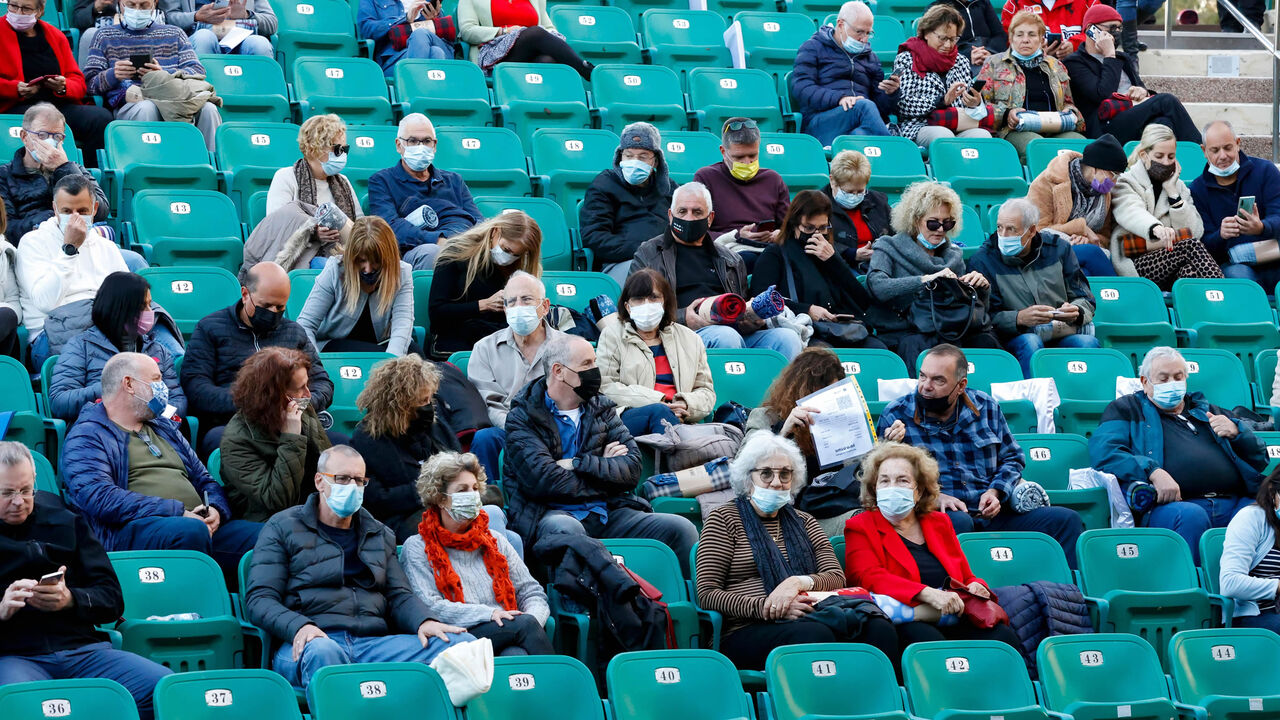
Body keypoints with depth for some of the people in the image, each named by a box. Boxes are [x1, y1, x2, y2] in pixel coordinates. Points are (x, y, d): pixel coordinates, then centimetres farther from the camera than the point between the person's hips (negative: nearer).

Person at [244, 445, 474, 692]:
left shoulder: (381, 535, 28)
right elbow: (259, 599, 4)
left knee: (460, 642, -21)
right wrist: (298, 626, -18)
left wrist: (423, 622, -4)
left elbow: (399, 595, 22)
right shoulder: (283, 528, 14)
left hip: (374, 642, 4)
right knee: (322, 652, -43)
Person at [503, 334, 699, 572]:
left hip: (607, 513, 5)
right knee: (565, 529, -41)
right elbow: (543, 480, -12)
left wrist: (577, 464, -8)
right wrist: (602, 467, 0)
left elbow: (632, 468, 6)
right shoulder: (524, 416, 3)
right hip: (552, 514, -5)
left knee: (681, 530, -16)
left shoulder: (602, 408, 19)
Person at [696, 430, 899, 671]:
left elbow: (837, 578, 11)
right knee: (814, 634, -38)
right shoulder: (724, 519, 10)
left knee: (879, 628, -28)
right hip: (748, 631, -4)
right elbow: (707, 595, -1)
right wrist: (765, 607, -15)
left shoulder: (803, 521, 25)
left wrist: (799, 582, -11)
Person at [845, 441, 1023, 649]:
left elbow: (966, 576, 28)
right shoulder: (860, 528, 11)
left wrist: (976, 586, 0)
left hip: (953, 622, 4)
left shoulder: (939, 523, 26)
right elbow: (870, 578, -8)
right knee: (929, 640, -40)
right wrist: (928, 594, -23)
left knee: (1003, 636, -27)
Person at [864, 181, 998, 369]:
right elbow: (878, 287, -15)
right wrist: (927, 279, -21)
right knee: (915, 345, -39)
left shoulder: (953, 255, 21)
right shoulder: (888, 248, 6)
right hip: (902, 332, -4)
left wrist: (982, 288, -3)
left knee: (984, 339, -26)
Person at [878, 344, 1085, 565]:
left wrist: (995, 492, 0)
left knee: (1066, 520, -11)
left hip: (991, 514, 4)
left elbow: (1012, 458, 21)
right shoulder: (896, 416, 2)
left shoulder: (986, 407, 13)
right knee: (959, 522, -40)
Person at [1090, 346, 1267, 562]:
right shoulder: (1127, 408, 22)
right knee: (1191, 516, -39)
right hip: (1171, 504, -4)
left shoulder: (1207, 410, 33)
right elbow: (1103, 451, 1)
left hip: (1235, 502, 4)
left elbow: (1260, 457, 32)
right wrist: (1154, 472, -14)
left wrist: (1236, 432, 9)